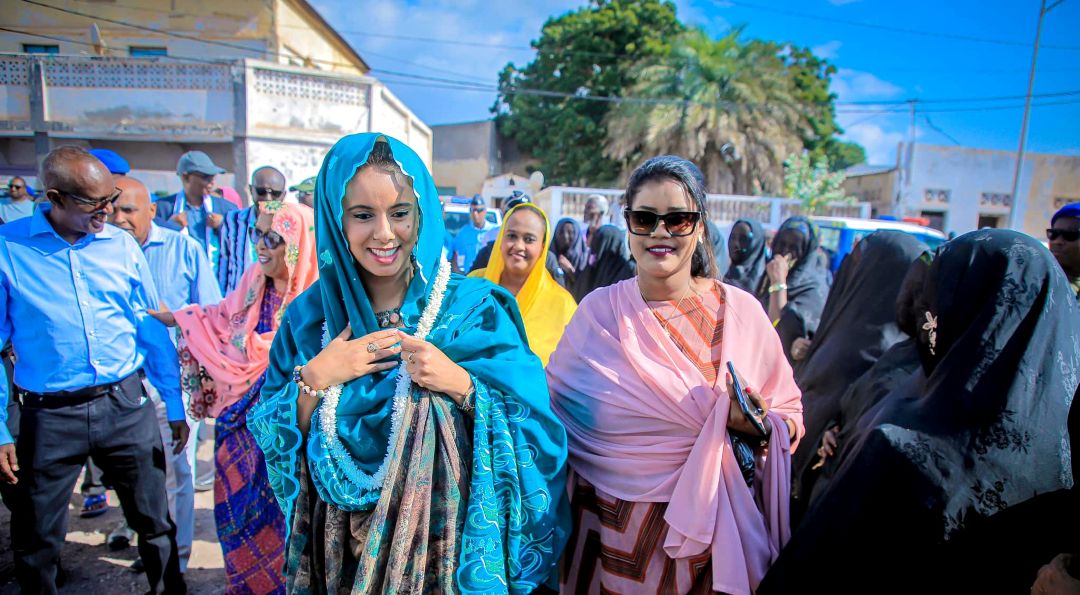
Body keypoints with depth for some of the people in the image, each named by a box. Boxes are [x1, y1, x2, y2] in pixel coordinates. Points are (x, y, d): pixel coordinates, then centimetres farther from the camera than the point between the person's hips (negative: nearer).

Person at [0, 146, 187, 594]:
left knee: (155, 524, 13)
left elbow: (154, 332, 5)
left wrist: (175, 406, 7)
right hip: (49, 416, -1)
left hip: (126, 405, 2)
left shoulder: (121, 245, 0)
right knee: (39, 543, 15)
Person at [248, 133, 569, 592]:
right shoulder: (309, 316, -3)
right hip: (341, 547, 3)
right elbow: (273, 445, -1)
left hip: (449, 540, -2)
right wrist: (313, 381, -17)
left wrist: (463, 385, -25)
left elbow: (535, 430, -12)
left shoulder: (476, 309, -12)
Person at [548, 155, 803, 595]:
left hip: (715, 526, 0)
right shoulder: (597, 312, -5)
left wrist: (760, 426, -20)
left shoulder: (741, 312, -6)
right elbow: (554, 406, 0)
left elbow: (790, 414, 0)